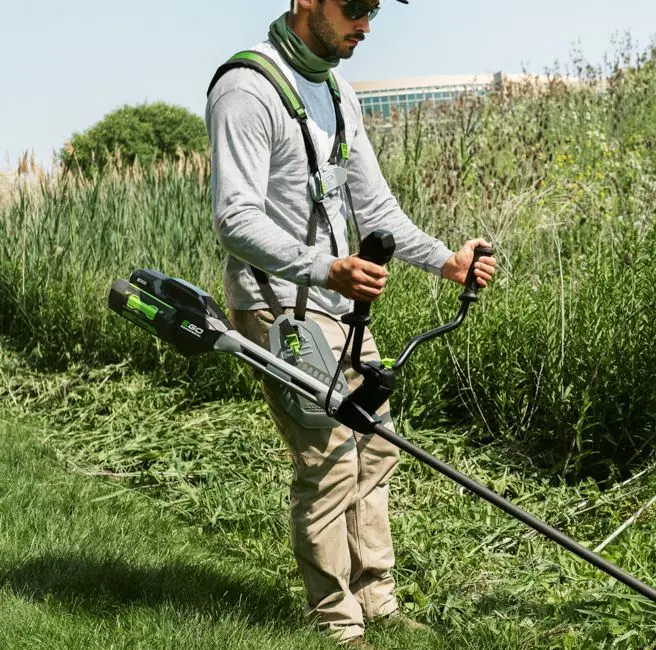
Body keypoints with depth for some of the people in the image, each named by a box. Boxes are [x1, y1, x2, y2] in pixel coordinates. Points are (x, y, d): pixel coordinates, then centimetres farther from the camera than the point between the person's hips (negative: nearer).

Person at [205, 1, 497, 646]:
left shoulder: (337, 92, 14)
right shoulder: (247, 90, -15)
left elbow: (372, 204, 18)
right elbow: (236, 217, -24)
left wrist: (444, 260, 7)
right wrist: (325, 269, -37)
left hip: (342, 302, 9)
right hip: (281, 306, -9)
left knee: (374, 448, 11)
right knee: (328, 461, -11)